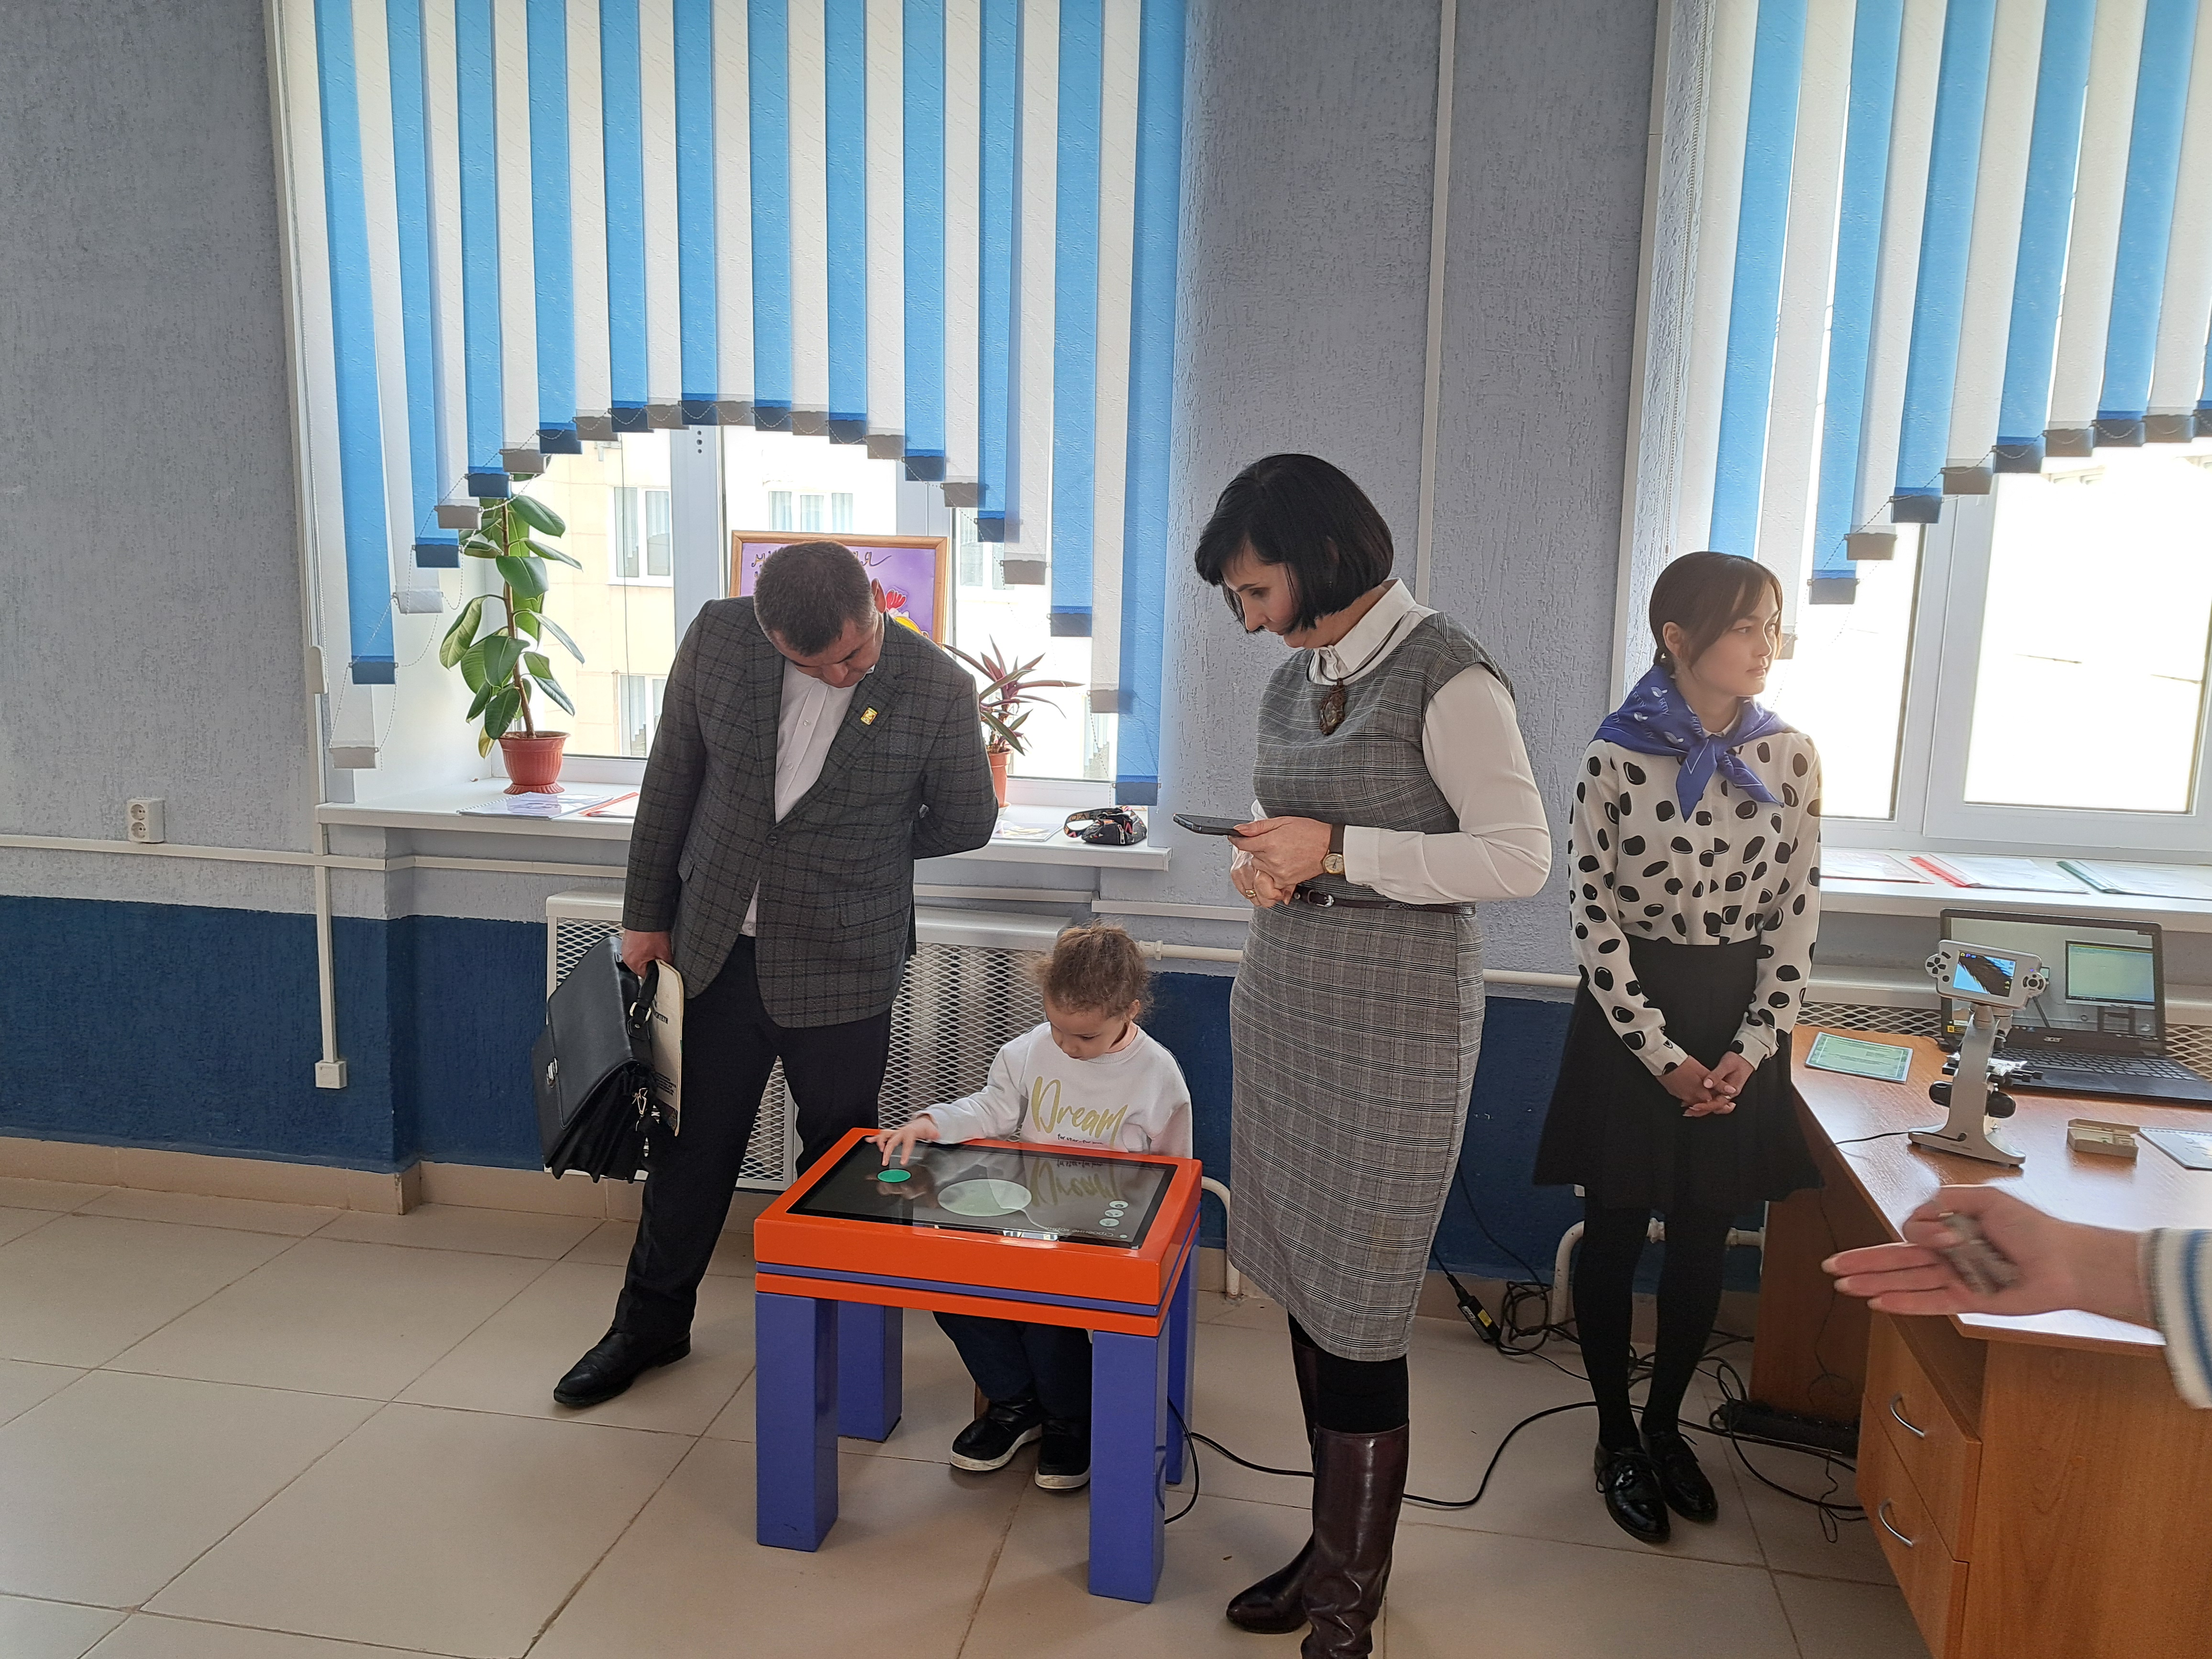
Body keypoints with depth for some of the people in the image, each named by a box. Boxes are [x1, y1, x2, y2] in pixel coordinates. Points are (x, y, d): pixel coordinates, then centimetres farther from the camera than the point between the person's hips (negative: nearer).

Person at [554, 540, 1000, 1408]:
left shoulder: (938, 689, -17)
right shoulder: (717, 637, -10)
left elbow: (966, 822, -2)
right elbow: (672, 777, 2)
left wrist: (859, 851, 5)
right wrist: (647, 913, 8)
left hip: (842, 966, -2)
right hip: (718, 946, 3)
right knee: (693, 1145, 17)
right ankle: (652, 1322, 39)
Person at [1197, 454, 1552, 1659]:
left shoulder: (1445, 674, -10)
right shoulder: (1293, 684, 12)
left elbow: (1522, 857, -15)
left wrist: (1337, 853, -18)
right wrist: (1266, 870, -1)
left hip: (1392, 1030, -7)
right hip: (1283, 1013, 7)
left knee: (1358, 1322, 0)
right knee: (1304, 1296, 13)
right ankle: (1334, 1547, 30)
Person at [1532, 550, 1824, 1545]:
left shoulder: (1791, 758, -2)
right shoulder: (1615, 760, -12)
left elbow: (1796, 915, 1)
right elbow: (1596, 920, -10)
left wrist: (1751, 1050, -7)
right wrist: (1663, 1057, -12)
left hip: (1741, 1025, 3)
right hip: (1631, 1016, -3)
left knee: (1705, 1238, 13)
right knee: (1614, 1233, 8)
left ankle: (1665, 1419, 35)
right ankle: (1616, 1436, 27)